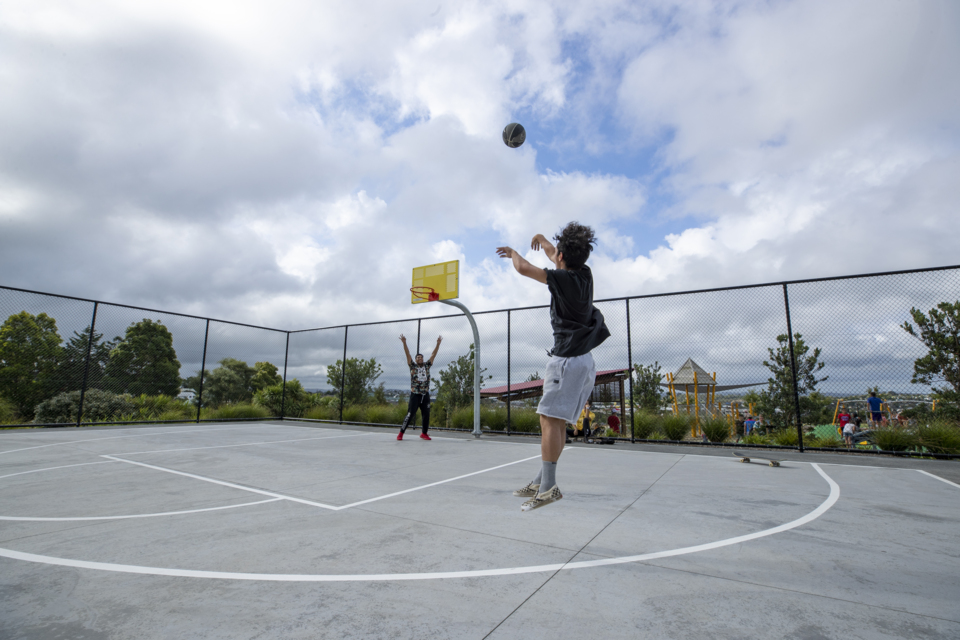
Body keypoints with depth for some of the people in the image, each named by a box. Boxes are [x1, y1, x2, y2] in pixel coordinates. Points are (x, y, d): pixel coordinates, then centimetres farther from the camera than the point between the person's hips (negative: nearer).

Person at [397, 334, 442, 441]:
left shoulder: (427, 365, 10)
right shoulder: (413, 366, 4)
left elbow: (433, 354, 5)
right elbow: (408, 354, -6)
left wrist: (438, 343, -3)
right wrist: (404, 343, -16)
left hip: (425, 395, 3)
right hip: (415, 395, -3)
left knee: (426, 415, 6)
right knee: (410, 415, -6)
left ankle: (424, 434, 20)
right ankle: (401, 433, 5)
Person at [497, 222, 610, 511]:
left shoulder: (562, 279, -12)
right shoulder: (585, 274, 10)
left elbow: (523, 268, -8)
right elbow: (559, 258, 30)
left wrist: (512, 252, 14)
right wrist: (543, 240, 46)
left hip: (567, 359, -9)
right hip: (584, 360, 9)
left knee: (549, 419, -11)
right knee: (557, 422, 9)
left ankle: (548, 487, -13)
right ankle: (541, 482, 15)